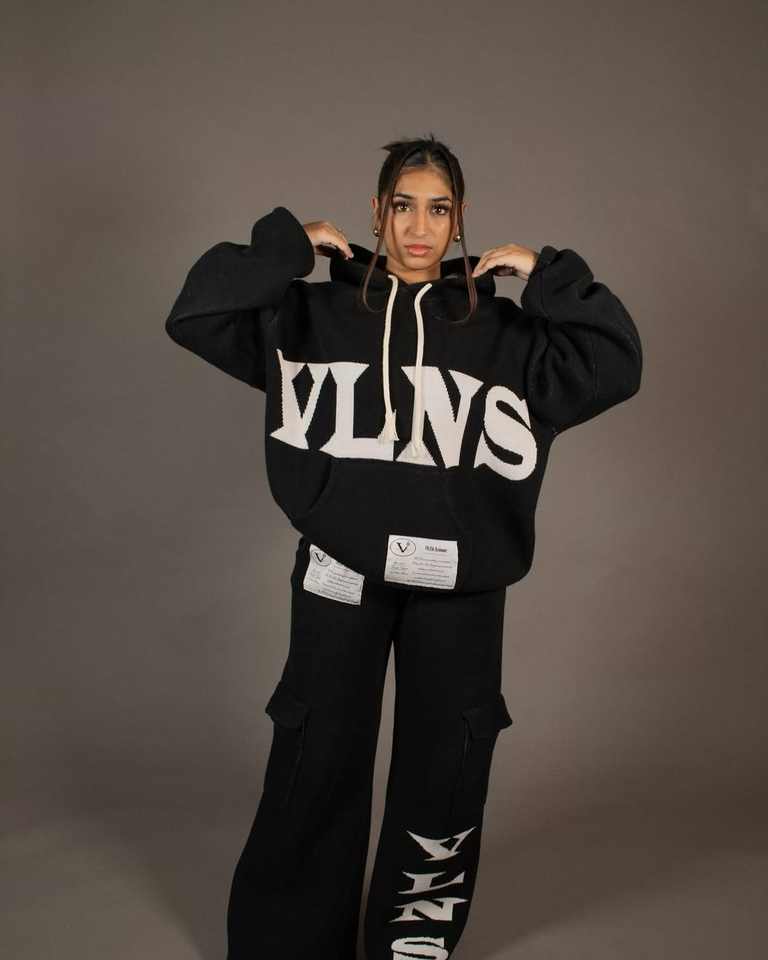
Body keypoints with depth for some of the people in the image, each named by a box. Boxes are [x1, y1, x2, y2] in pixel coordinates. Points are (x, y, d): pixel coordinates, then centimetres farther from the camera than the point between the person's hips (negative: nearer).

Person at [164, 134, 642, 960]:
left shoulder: (501, 329, 4)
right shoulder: (316, 315, 3)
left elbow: (613, 368, -2)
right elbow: (194, 319, -4)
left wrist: (549, 276, -4)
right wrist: (283, 247, -7)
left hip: (460, 581, 1)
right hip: (342, 573, -1)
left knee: (445, 767, 12)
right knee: (316, 766, 10)